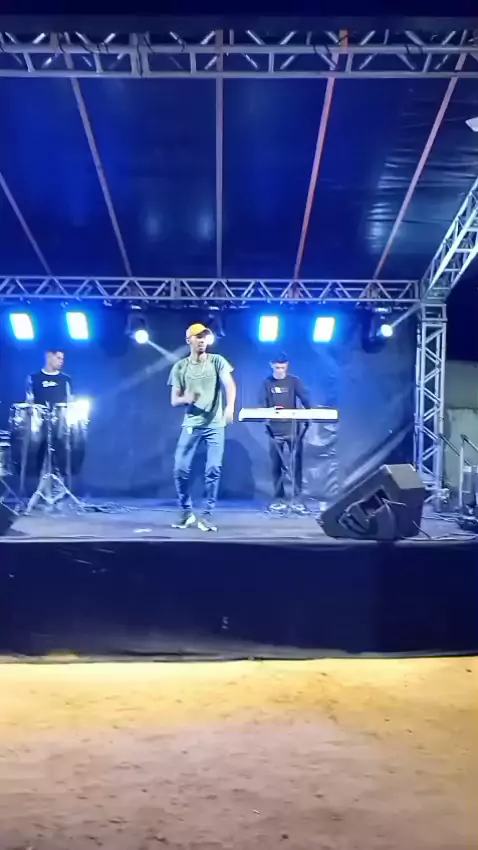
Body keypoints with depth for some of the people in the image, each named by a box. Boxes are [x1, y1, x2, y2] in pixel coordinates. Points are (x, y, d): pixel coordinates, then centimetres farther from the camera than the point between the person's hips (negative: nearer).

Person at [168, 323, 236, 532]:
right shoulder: (180, 367, 4)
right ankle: (186, 512, 16)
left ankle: (207, 515, 6)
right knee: (180, 469, -2)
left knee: (213, 470, -6)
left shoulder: (217, 361, 1)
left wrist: (230, 407, -32)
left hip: (215, 424, -1)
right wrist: (186, 399, -20)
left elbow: (229, 384, -13)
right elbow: (174, 400, 4)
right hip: (191, 424, 1)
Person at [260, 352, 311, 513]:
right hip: (275, 430, 1)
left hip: (294, 428, -1)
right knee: (276, 466, 5)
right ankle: (279, 500, 12)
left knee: (296, 464, -1)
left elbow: (305, 398, -7)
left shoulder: (294, 381, 5)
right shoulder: (267, 383, 6)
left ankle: (297, 500, 4)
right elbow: (262, 405, 0)